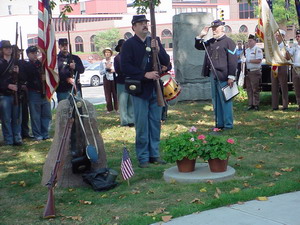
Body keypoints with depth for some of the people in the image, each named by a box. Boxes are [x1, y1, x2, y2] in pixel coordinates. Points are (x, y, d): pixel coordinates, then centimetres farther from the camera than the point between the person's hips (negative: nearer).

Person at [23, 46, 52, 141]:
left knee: (47, 115, 6)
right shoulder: (26, 66, 2)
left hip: (44, 93, 4)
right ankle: (37, 135, 9)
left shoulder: (41, 63, 12)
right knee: (35, 116, 1)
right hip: (34, 93, -4)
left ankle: (45, 134, 16)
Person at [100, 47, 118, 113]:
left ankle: (116, 108, 8)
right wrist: (106, 68, -10)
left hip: (114, 78, -2)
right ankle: (109, 109, 10)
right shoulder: (102, 62, 5)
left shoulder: (114, 60, -1)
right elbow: (101, 72, 4)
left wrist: (113, 70, -17)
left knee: (115, 93, -1)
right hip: (106, 79, 2)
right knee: (107, 95, 1)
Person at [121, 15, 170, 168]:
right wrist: (145, 74, -17)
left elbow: (166, 62, 8)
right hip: (140, 90, -5)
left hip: (156, 89, 5)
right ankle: (143, 157, 7)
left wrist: (157, 50, -11)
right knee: (142, 125, -2)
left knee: (155, 123, 9)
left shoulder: (155, 41, 13)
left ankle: (154, 154, 19)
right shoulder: (129, 44, -2)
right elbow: (125, 67, -11)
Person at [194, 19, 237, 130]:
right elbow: (198, 46, 27)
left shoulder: (228, 42, -8)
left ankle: (228, 124, 4)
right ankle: (219, 123, 19)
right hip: (213, 75, 8)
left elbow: (233, 61, -13)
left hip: (223, 76, -8)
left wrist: (231, 77, -18)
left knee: (225, 100, -3)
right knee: (216, 100, 11)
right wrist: (201, 36, 9)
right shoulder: (211, 42, 16)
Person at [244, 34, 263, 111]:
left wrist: (249, 60, -14)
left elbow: (258, 60, -17)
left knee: (255, 89, -5)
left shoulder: (257, 49, -7)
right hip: (247, 71, 8)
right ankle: (250, 104, 14)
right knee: (249, 89, 9)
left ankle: (256, 105, 0)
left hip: (255, 71, -8)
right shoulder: (247, 50, 18)